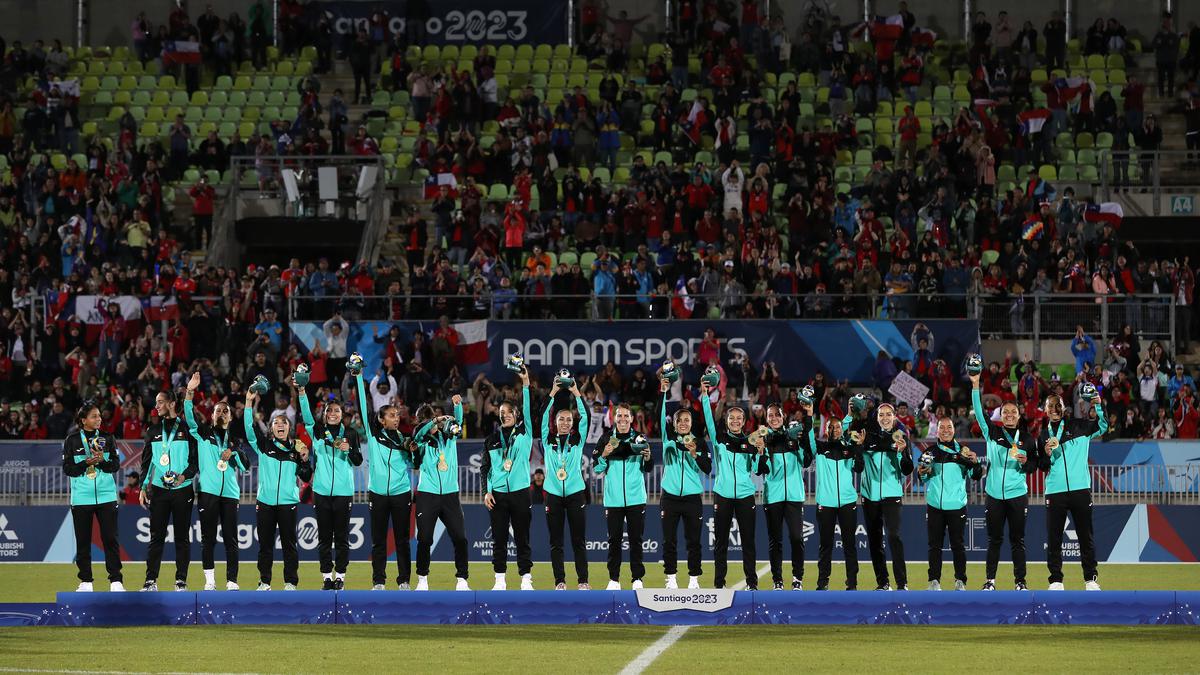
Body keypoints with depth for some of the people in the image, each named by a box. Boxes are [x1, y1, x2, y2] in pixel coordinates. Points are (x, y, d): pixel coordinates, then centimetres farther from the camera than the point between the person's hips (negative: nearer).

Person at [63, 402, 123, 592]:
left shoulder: (108, 439, 7)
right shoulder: (72, 441, 3)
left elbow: (116, 465, 3)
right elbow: (68, 469, 0)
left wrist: (101, 460, -16)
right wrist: (87, 462, -15)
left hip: (106, 496, 0)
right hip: (81, 497, 0)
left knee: (110, 538, -4)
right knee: (83, 540, 3)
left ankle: (116, 581, -3)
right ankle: (85, 582, 11)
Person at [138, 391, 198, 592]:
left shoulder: (186, 429, 2)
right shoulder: (153, 431, 13)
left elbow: (196, 459, 0)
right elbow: (146, 461, 13)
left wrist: (185, 475, -17)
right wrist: (143, 487, 5)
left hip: (182, 490, -2)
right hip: (158, 490, 2)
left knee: (182, 537, 1)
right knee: (156, 537, 0)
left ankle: (181, 581, 5)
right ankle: (151, 581, 1)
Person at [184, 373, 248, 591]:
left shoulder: (234, 439, 16)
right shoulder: (203, 433, 11)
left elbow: (245, 466, 12)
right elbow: (189, 417, -6)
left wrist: (233, 455, -7)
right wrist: (190, 393, -19)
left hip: (230, 493, 2)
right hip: (208, 491, -1)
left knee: (231, 538, -1)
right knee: (208, 538, -1)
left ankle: (232, 581, 1)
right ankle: (209, 581, 3)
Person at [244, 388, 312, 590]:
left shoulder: (296, 448, 8)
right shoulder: (264, 445, 7)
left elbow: (306, 478, 10)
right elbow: (250, 428, -7)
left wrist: (304, 460, -7)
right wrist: (249, 403, -14)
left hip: (288, 502, 0)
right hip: (265, 502, 1)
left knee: (289, 543, 0)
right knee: (265, 543, 4)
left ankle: (290, 582, 4)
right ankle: (264, 582, 10)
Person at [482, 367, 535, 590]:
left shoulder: (524, 433, 6)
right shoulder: (492, 439, 11)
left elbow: (528, 410, -6)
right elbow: (485, 467, 10)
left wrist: (526, 384, -13)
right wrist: (486, 491, 0)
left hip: (520, 492, -2)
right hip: (497, 494, 2)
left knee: (522, 538, 0)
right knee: (499, 539, 3)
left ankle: (526, 579, 3)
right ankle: (500, 580, 7)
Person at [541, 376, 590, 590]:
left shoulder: (578, 440, 7)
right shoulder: (548, 440, 8)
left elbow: (585, 416, -1)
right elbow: (543, 416, 0)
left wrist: (576, 393, -2)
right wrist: (553, 392, -2)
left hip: (575, 494, -1)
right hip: (553, 494, 1)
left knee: (579, 540, 1)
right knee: (556, 542, 2)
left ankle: (583, 581, 4)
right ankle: (559, 582, 6)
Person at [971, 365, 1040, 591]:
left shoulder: (1026, 438, 6)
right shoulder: (992, 433, 6)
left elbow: (1033, 466, 9)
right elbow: (979, 412, -4)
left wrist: (1025, 462, -14)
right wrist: (975, 386, -13)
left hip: (1017, 495, 0)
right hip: (995, 494, 0)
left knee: (1017, 540, 2)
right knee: (994, 539, 4)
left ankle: (1020, 581, 7)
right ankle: (990, 580, 9)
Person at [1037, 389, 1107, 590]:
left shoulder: (1078, 426, 7)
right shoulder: (1043, 436, 14)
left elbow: (1103, 427, -6)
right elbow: (1042, 467, 13)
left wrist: (1098, 406, -23)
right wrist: (1047, 453, -8)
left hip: (1080, 489, -2)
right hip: (1054, 491, 2)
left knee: (1086, 536, 0)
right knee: (1053, 538, 1)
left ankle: (1091, 580, 6)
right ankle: (1056, 580, 6)